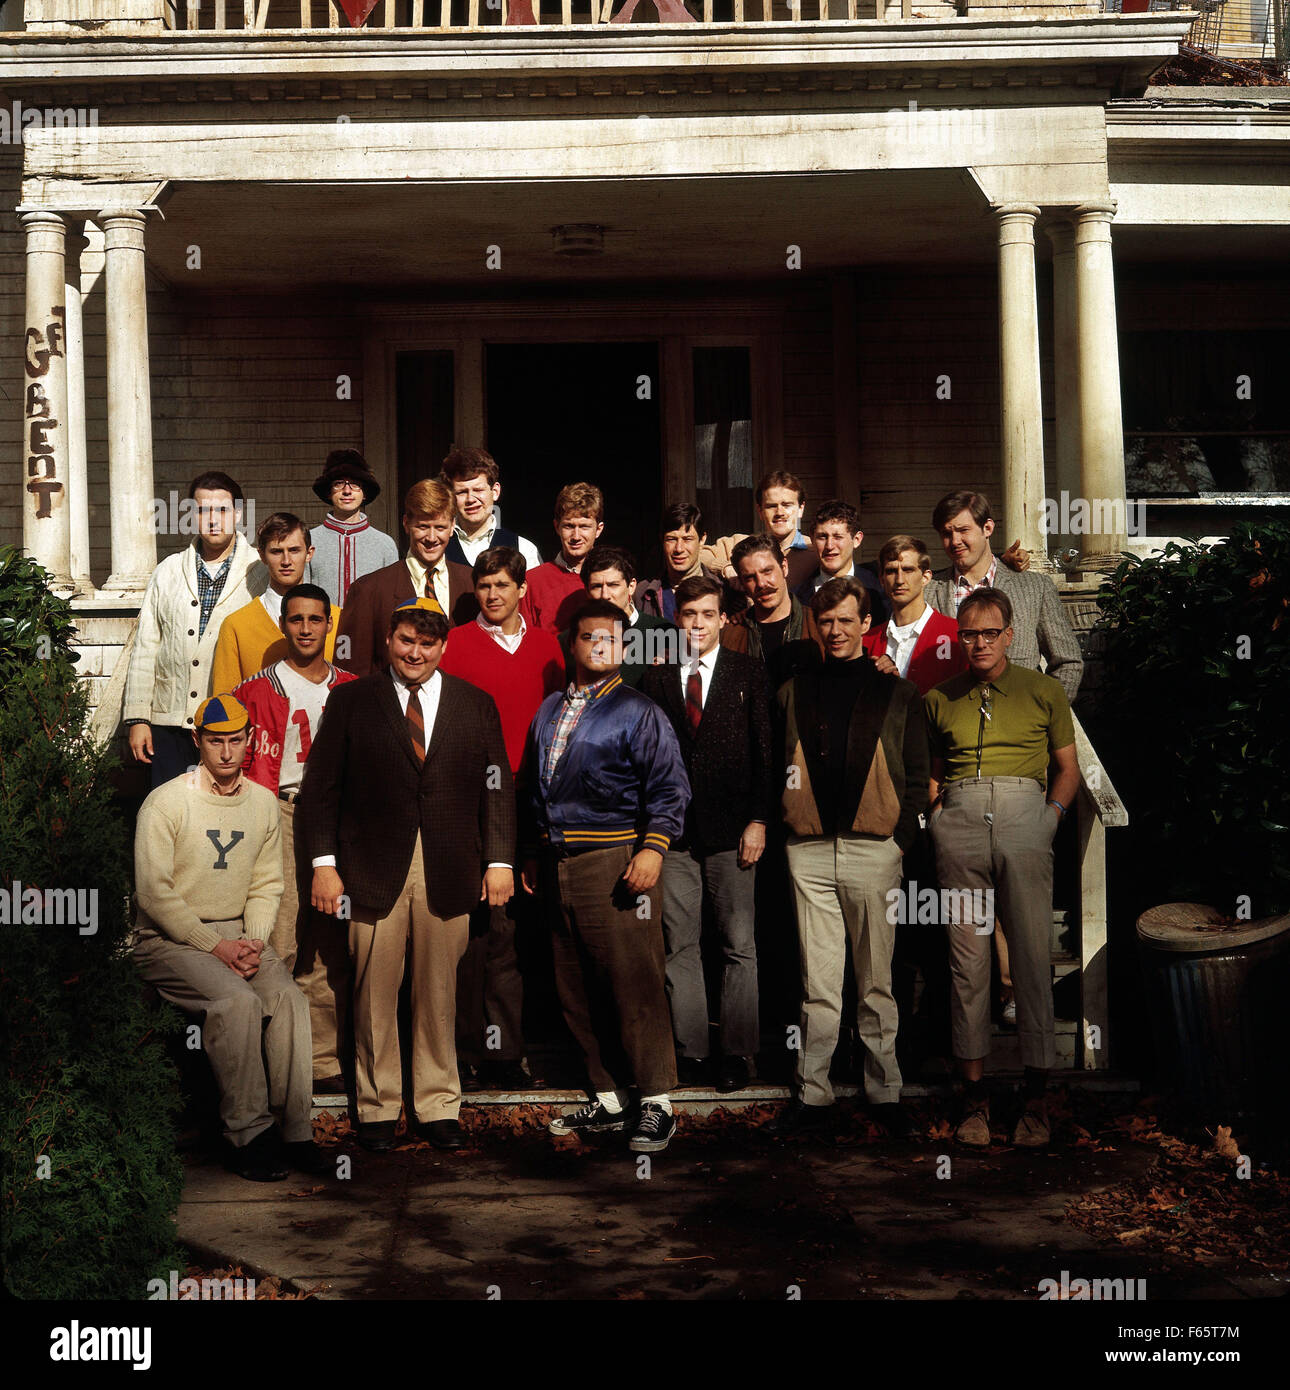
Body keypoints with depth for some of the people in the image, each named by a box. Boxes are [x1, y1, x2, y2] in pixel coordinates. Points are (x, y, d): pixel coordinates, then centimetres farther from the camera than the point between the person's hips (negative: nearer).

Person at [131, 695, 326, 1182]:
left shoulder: (262, 802, 9)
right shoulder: (165, 803, -7)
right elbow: (153, 893, -11)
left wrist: (254, 942, -5)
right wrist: (216, 947, -16)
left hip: (237, 934, 5)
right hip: (168, 939, -5)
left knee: (289, 998, -22)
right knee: (237, 1001, -30)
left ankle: (294, 1131, -17)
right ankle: (246, 1136, -21)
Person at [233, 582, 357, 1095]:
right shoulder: (258, 690, 7)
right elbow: (249, 767, 4)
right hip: (279, 817, -3)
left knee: (329, 949, 4)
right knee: (278, 945, -9)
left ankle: (324, 1063, 9)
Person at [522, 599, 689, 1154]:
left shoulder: (638, 711, 0)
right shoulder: (550, 710, 17)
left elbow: (668, 786, -6)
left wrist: (653, 849, -17)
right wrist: (532, 853, 19)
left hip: (614, 859, -6)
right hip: (557, 866, 6)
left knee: (634, 984, -8)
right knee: (576, 991, 8)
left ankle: (655, 1104, -1)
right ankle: (607, 1098, 18)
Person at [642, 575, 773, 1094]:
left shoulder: (749, 673, 5)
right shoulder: (656, 678, 10)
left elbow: (766, 750, 2)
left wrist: (758, 819, -5)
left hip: (731, 830, -2)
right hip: (674, 833, 2)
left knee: (739, 947, 1)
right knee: (680, 947, 4)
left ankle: (737, 1052, 9)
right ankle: (690, 1050, 11)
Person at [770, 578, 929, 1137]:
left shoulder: (898, 694, 8)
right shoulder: (793, 693, 12)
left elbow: (916, 776, 6)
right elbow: (778, 770, 14)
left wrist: (898, 837, -4)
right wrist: (788, 826, 3)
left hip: (874, 849, -1)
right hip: (810, 851, 1)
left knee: (875, 982, 5)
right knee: (818, 983, 4)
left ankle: (884, 1092, 13)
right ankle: (812, 1093, 9)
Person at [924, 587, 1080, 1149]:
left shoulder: (1044, 691, 13)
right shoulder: (940, 698, 18)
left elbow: (1068, 768, 15)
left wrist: (1051, 815, 1)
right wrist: (936, 810, 7)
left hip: (1025, 815, -1)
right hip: (959, 823, 2)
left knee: (1033, 956, -6)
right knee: (967, 959, -1)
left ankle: (1036, 1096, 0)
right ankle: (975, 1090, 5)